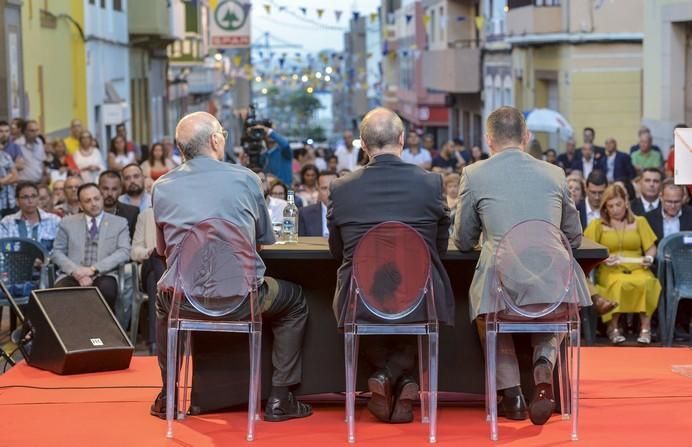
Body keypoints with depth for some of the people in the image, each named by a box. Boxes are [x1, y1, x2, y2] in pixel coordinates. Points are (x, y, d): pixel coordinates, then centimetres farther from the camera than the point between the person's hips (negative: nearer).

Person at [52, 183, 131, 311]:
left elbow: (124, 252, 2)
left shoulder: (119, 223, 14)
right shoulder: (68, 223, 17)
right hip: (74, 275, 1)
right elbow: (57, 252, 10)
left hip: (104, 275, -1)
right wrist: (77, 271, -9)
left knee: (106, 290, -36)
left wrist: (94, 269, -11)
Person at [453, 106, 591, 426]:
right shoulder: (555, 175, 11)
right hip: (554, 285, 2)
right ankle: (544, 365, 8)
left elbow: (463, 241, 15)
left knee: (486, 313, 34)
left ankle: (511, 395, 25)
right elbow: (574, 238, 22)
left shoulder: (474, 175, 4)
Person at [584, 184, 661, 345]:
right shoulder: (597, 225, 15)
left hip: (637, 269, 1)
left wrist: (649, 258, -6)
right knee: (619, 284, -38)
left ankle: (645, 327, -27)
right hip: (610, 271, -1)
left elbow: (651, 248, 16)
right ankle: (613, 327, -24)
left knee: (644, 283, -36)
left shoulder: (639, 222, 20)